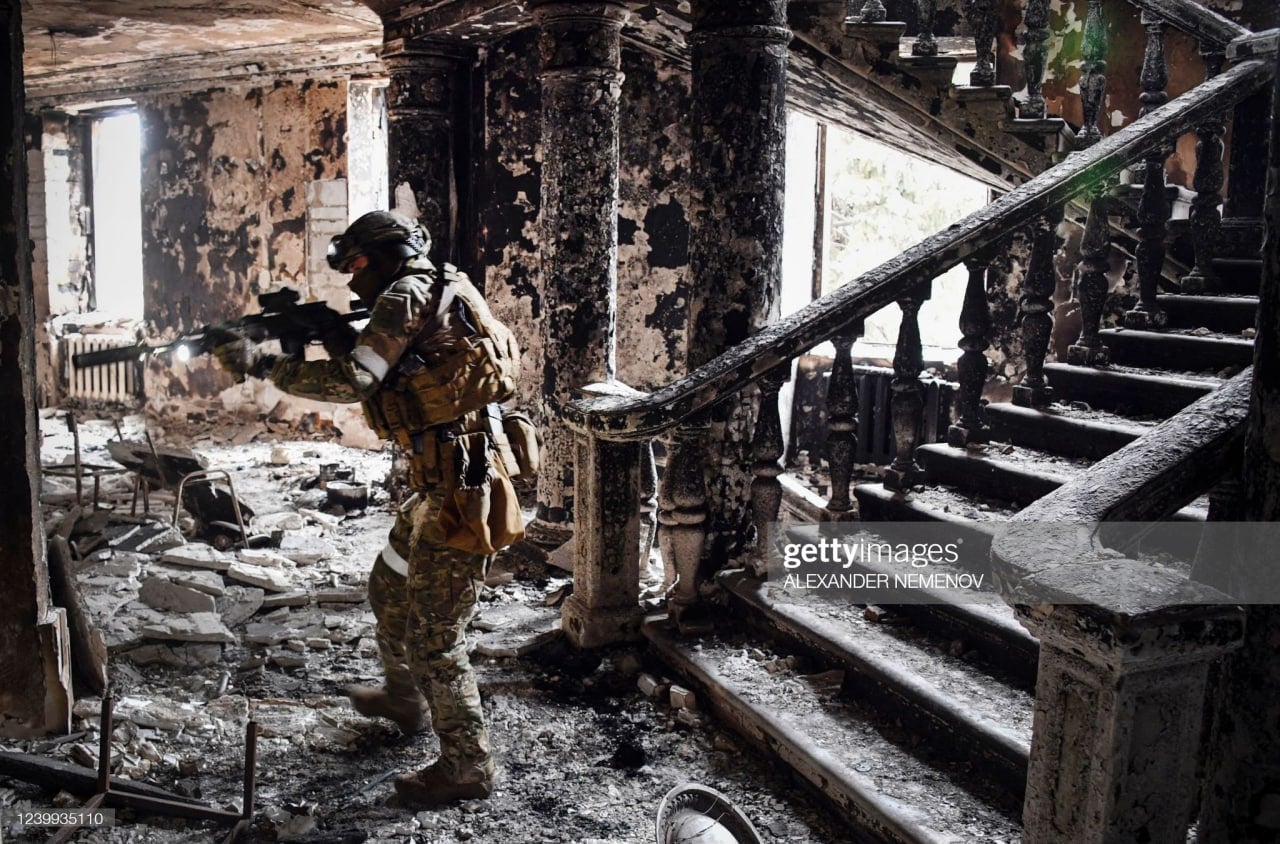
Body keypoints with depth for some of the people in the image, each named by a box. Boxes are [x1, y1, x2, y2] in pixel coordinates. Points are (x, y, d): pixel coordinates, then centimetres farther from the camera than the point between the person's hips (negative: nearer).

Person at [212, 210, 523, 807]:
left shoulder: (408, 294, -10)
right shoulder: (435, 296, 19)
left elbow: (352, 382, -20)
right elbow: (383, 384, 21)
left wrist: (264, 366, -11)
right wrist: (342, 339, 8)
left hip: (458, 485, -10)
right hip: (445, 480, 10)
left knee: (434, 630, -2)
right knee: (390, 591, 25)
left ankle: (466, 766, 9)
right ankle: (404, 697, 46)